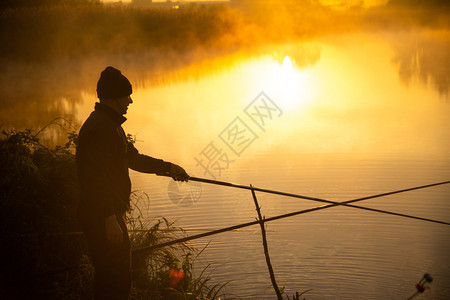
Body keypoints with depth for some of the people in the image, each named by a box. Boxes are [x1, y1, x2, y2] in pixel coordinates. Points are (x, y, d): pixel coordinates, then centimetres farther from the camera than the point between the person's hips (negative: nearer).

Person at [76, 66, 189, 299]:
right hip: (103, 217, -11)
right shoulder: (99, 127, -17)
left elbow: (133, 158, 27)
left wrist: (167, 167, 20)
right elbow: (96, 176, -23)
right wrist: (110, 219, -25)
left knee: (119, 277, 18)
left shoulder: (111, 124, 18)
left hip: (112, 214, 11)